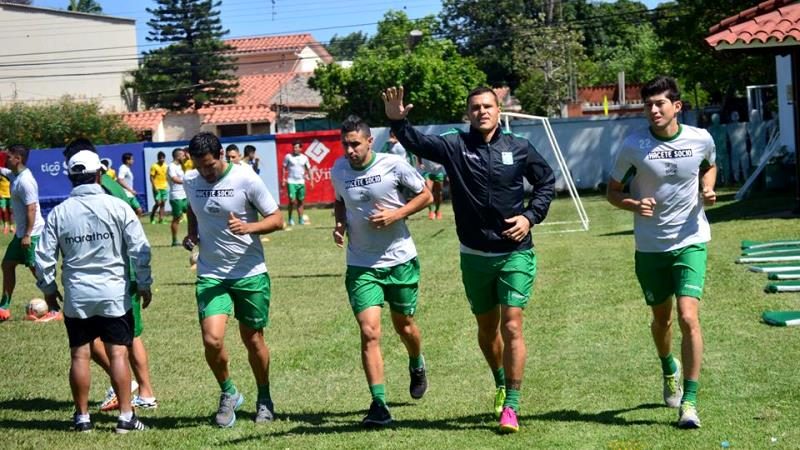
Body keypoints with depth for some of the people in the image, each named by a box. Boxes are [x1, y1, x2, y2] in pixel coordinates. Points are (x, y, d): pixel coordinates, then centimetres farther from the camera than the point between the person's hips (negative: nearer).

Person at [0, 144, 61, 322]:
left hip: (32, 233, -10)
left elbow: (31, 209, -23)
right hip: (21, 232, 10)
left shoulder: (25, 180, -20)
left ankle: (55, 311, -3)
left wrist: (27, 235, -24)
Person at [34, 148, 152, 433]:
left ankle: (82, 416, 15)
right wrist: (144, 285, 6)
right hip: (114, 294, -1)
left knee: (79, 355, 8)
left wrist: (48, 288, 16)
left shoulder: (59, 212, -1)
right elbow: (140, 250, -5)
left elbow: (44, 256, 2)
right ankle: (126, 416, 2)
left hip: (76, 295, 2)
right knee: (118, 354, 2)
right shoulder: (118, 207, -6)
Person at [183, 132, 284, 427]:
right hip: (211, 275, 2)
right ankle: (228, 393, 12)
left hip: (250, 273, -2)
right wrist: (191, 234, 4)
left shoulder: (245, 179, -12)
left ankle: (264, 399, 30)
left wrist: (248, 227, -26)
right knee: (212, 340, -14)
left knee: (253, 340, 8)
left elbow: (277, 219, -8)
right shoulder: (190, 181, 1)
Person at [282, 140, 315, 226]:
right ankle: (290, 218, 4)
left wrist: (311, 180, 7)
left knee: (300, 201, 5)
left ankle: (301, 219, 10)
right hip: (291, 182, -3)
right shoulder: (288, 156, 0)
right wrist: (283, 180, -3)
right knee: (292, 200, -10)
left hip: (301, 182, 3)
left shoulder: (304, 158, 8)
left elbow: (308, 169, 13)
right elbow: (284, 168, 4)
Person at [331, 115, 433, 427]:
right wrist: (339, 223, -2)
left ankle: (417, 366, 48)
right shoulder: (338, 170, -1)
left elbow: (426, 195, -3)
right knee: (369, 332, -11)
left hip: (400, 260, -1)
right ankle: (379, 404, -9)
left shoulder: (393, 165, -12)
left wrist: (397, 214, -17)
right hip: (361, 265, 2)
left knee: (404, 326, 13)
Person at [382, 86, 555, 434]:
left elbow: (547, 182, 10)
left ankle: (511, 406, -4)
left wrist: (531, 216, -4)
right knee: (486, 328, 15)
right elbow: (417, 143, -15)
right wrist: (397, 121, -34)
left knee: (511, 326, -10)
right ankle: (501, 382, 41)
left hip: (515, 253, -2)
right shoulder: (454, 146, -2)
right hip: (474, 256, 2)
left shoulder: (519, 148, -2)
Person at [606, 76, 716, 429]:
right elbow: (613, 191, 2)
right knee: (661, 318, 16)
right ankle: (669, 370, 48)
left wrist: (707, 190, -3)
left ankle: (689, 400, -7)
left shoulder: (700, 139, -6)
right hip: (649, 246, 1)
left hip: (690, 242, -1)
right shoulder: (633, 146, -9)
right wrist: (634, 205, -19)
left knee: (688, 317, -15)